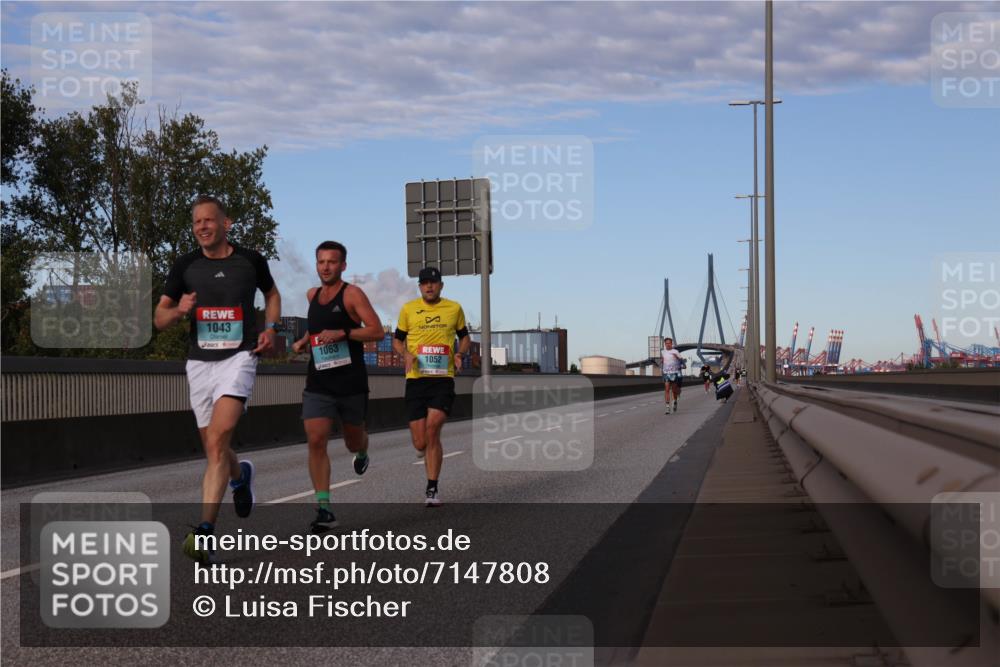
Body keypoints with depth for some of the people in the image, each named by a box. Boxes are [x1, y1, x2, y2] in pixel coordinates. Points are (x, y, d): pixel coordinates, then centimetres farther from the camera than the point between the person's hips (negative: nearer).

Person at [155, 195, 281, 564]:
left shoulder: (251, 260, 3)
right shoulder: (185, 266, 5)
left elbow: (271, 293, 22)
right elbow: (159, 318, 9)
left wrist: (270, 328, 5)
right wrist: (178, 310, -14)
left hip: (239, 357, -3)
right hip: (200, 361, 3)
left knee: (218, 439, -22)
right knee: (213, 449, 9)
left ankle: (205, 530, -26)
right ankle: (241, 475, 46)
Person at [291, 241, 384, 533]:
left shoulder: (352, 294, -8)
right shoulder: (312, 295, 10)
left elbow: (377, 331, -15)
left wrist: (342, 333, -25)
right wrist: (304, 340, 12)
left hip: (351, 383, -3)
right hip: (318, 384, 4)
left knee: (353, 441, 14)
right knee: (316, 442, -12)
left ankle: (361, 453, 54)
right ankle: (324, 509, -10)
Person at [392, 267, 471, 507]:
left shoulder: (454, 308, 8)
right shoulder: (408, 309, 7)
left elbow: (464, 336, 21)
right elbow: (397, 340, 16)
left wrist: (460, 354, 0)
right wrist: (406, 354, -6)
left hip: (443, 379, -1)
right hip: (416, 379, 1)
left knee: (432, 427, -20)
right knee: (420, 443, -2)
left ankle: (432, 490, -10)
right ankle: (427, 450, 40)